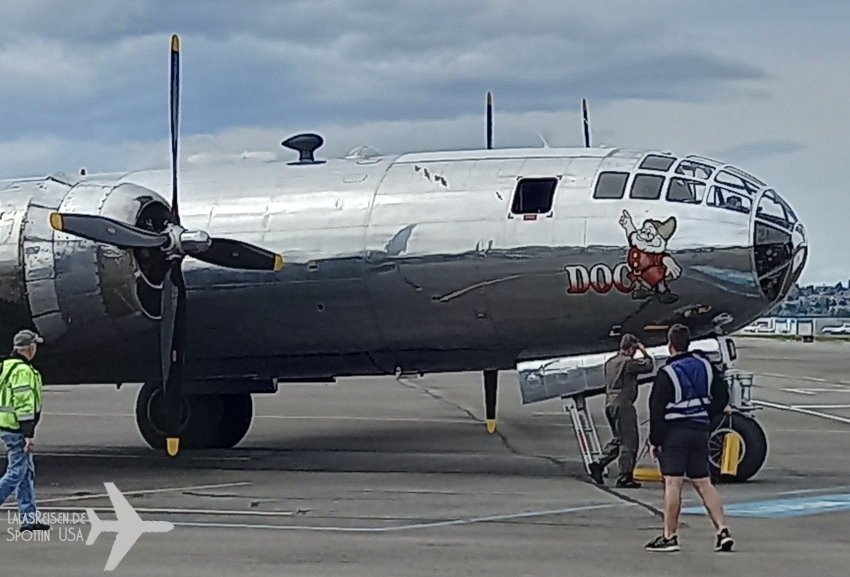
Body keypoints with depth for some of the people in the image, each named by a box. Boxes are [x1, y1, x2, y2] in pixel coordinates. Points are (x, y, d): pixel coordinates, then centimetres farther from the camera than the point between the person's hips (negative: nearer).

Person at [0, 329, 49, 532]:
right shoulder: (23, 371, -17)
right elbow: (24, 404, -21)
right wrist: (29, 435, -20)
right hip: (17, 429, -10)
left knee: (27, 473, 13)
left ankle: (29, 518, 14)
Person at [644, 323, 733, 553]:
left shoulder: (666, 373, -12)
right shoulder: (705, 365, 7)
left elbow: (657, 410, -12)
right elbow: (722, 395, 12)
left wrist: (655, 440, -6)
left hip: (674, 433, -6)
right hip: (700, 431, 6)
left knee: (672, 484, -5)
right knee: (703, 483, 9)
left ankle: (669, 536, -4)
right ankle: (722, 530, 0)